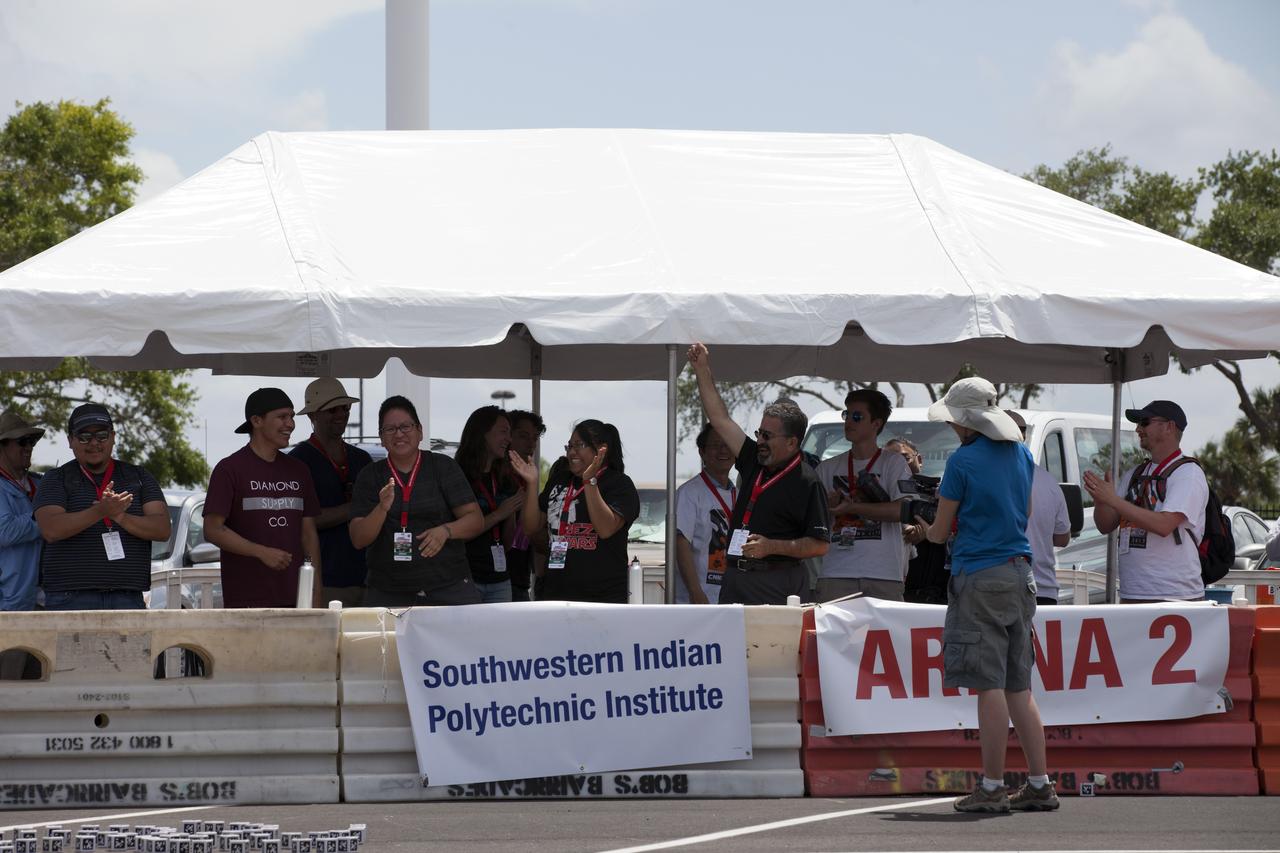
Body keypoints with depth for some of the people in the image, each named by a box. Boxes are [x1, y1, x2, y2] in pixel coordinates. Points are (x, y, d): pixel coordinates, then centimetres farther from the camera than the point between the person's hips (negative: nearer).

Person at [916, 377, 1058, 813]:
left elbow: (940, 532, -4)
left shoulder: (963, 460, -10)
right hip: (1020, 572, 7)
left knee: (989, 685, -6)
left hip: (979, 576, -7)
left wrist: (924, 529, 18)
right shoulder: (1021, 454, 10)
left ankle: (992, 788, -5)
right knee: (1019, 687, 10)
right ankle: (1039, 785, 8)